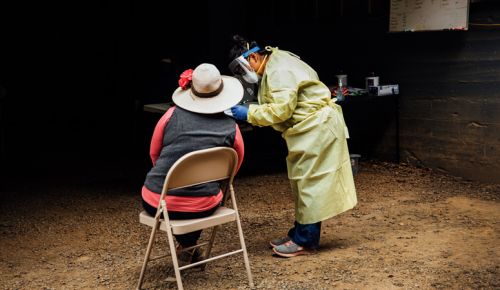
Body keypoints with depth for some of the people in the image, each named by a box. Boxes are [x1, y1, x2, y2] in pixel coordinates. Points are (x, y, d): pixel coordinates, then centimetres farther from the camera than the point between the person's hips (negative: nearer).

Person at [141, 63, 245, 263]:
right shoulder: (231, 128, -3)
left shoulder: (172, 115, -3)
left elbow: (154, 154, 10)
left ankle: (185, 245, 37)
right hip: (201, 208, 0)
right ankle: (189, 246, 35)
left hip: (156, 203, 0)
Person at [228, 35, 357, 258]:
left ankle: (305, 241, 3)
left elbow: (281, 109, -26)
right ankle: (300, 233, 24)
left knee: (310, 183, -5)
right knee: (303, 182, 15)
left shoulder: (280, 70, -19)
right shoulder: (273, 67, 13)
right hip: (308, 128, 11)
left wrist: (249, 114, -22)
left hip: (318, 127, -11)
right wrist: (250, 112, 2)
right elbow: (278, 105, 14)